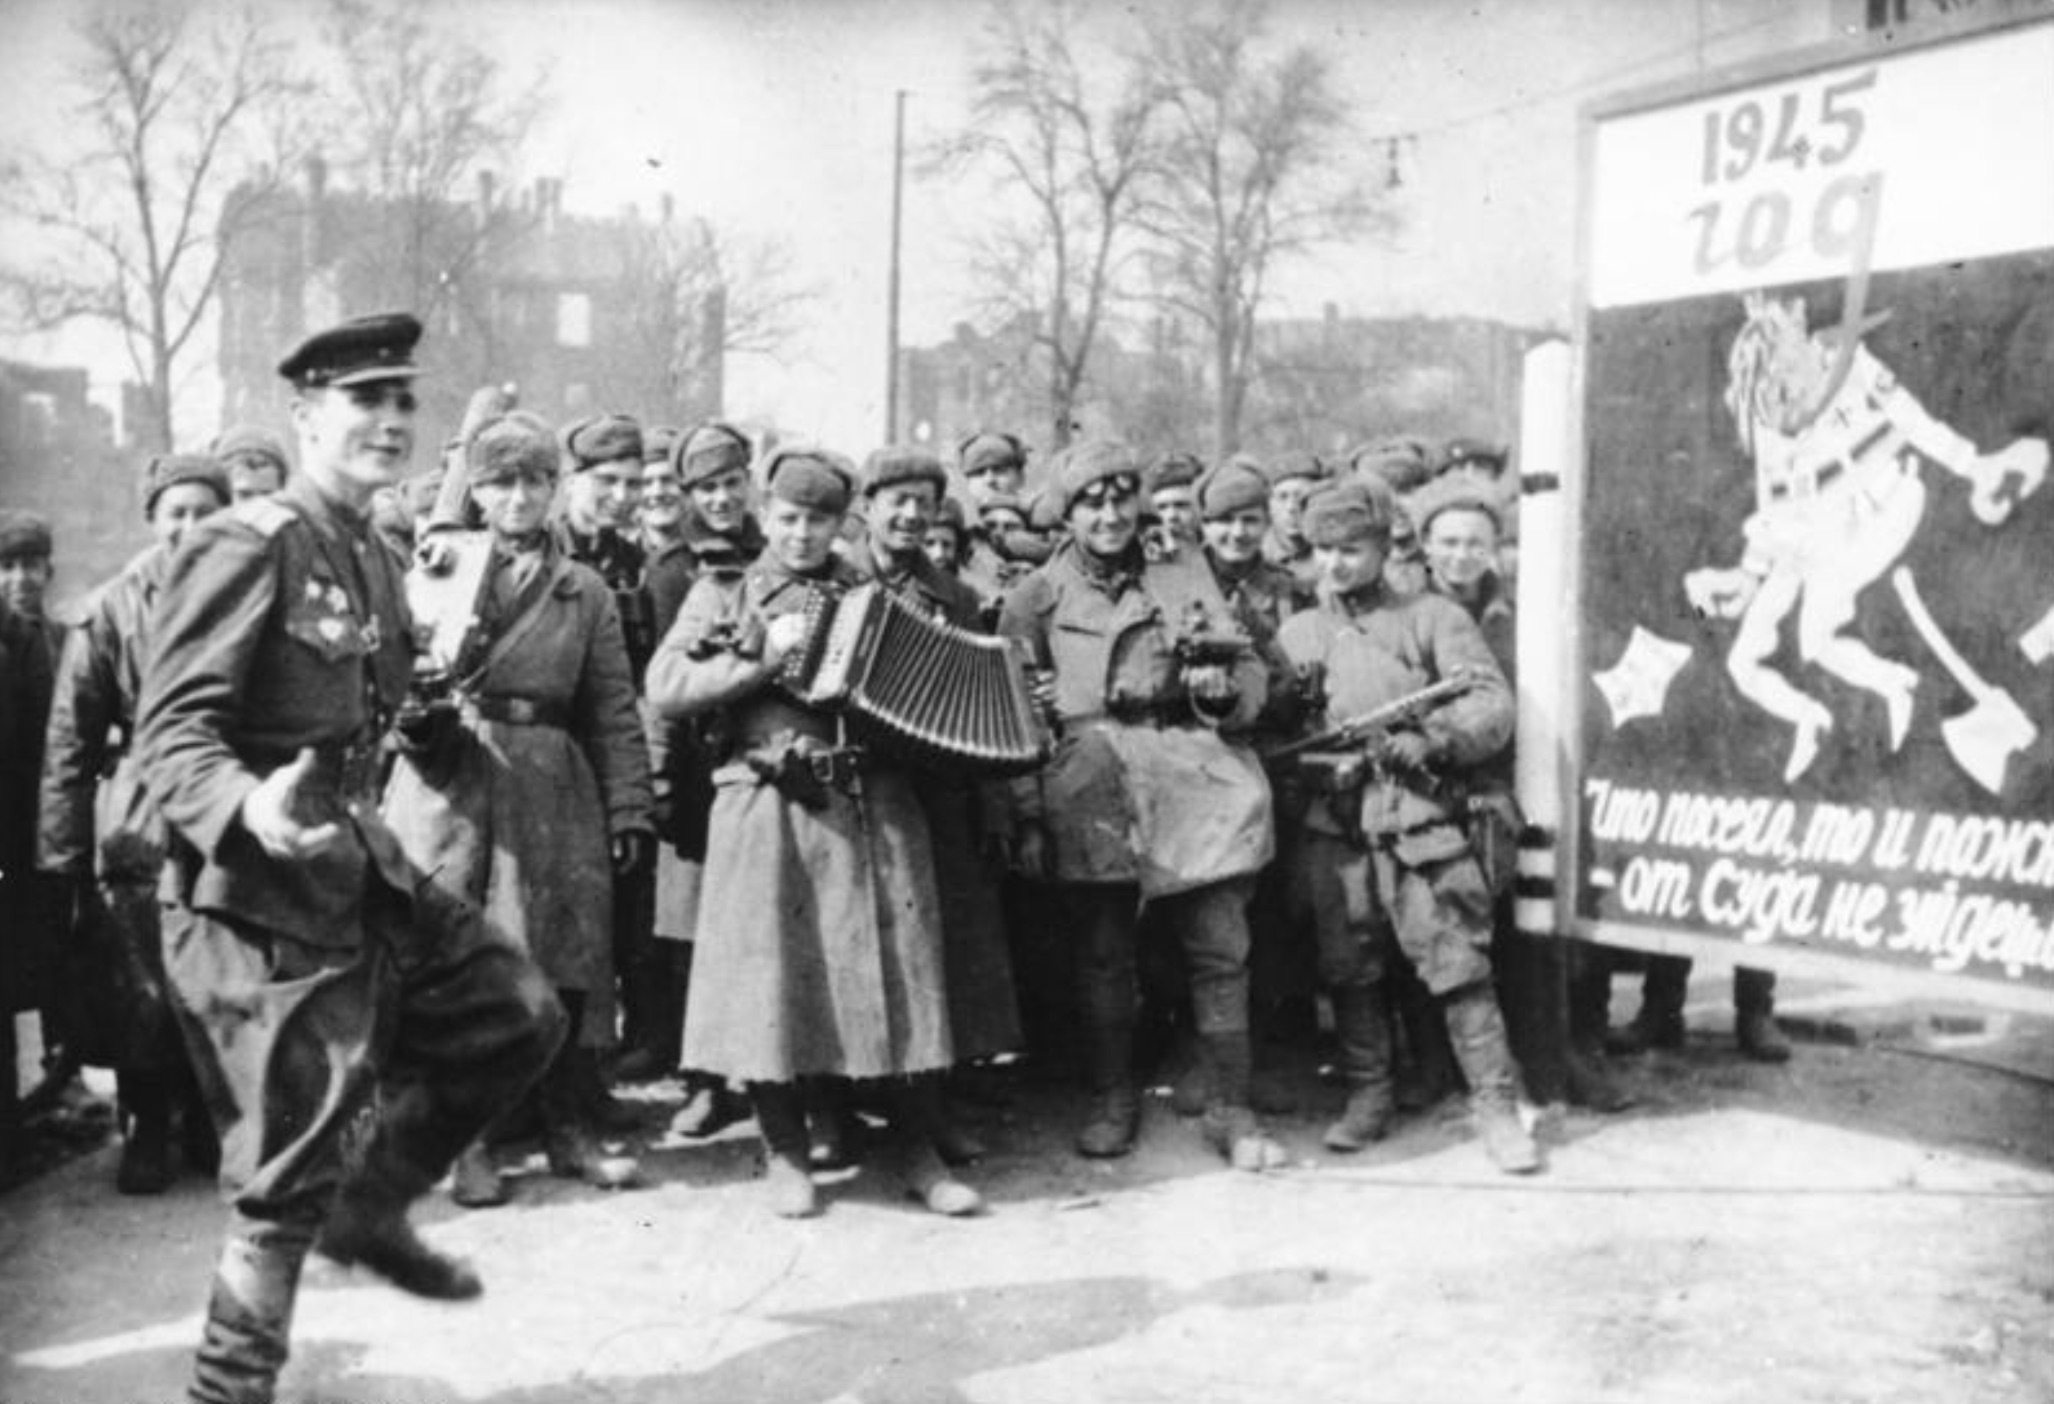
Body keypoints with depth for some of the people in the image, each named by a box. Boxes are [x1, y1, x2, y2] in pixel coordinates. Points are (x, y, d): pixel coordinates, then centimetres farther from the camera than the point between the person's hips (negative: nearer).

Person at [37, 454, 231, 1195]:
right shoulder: (111, 611, -1)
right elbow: (70, 738, 0)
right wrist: (62, 848, -4)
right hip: (138, 827, -1)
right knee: (139, 991, 5)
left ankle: (210, 1127, 22)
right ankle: (145, 1134, 22)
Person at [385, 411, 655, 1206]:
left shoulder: (583, 591, 12)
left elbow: (615, 713, 7)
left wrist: (629, 809, 1)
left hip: (553, 792, 2)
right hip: (450, 787, -1)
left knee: (567, 962, 3)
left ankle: (568, 1127, 17)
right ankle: (461, 1139, 11)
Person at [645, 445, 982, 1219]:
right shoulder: (724, 596, 10)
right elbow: (664, 689, -3)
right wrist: (765, 657, -9)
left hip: (875, 805, 2)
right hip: (771, 807, -1)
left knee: (895, 969, 0)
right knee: (774, 974, -1)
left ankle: (916, 1149, 12)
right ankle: (785, 1153, 14)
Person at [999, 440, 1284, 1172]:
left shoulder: (1184, 573, 16)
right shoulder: (1036, 597, 12)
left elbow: (1252, 672, 14)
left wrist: (1222, 689, -9)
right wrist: (1029, 816, -1)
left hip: (1193, 778, 1)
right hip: (1091, 787, -1)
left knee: (1220, 945, -3)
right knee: (1101, 950, 3)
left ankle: (1230, 1108, 8)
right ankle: (1111, 1099, 20)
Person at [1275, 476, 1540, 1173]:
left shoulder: (1433, 618, 8)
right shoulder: (1296, 632, 17)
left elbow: (1495, 706, -2)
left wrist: (1431, 739, -17)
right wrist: (1318, 763, -5)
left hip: (1418, 816, -3)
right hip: (1333, 823, 3)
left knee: (1457, 961, -7)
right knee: (1348, 967, 6)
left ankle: (1496, 1104, -1)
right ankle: (1367, 1096, 20)